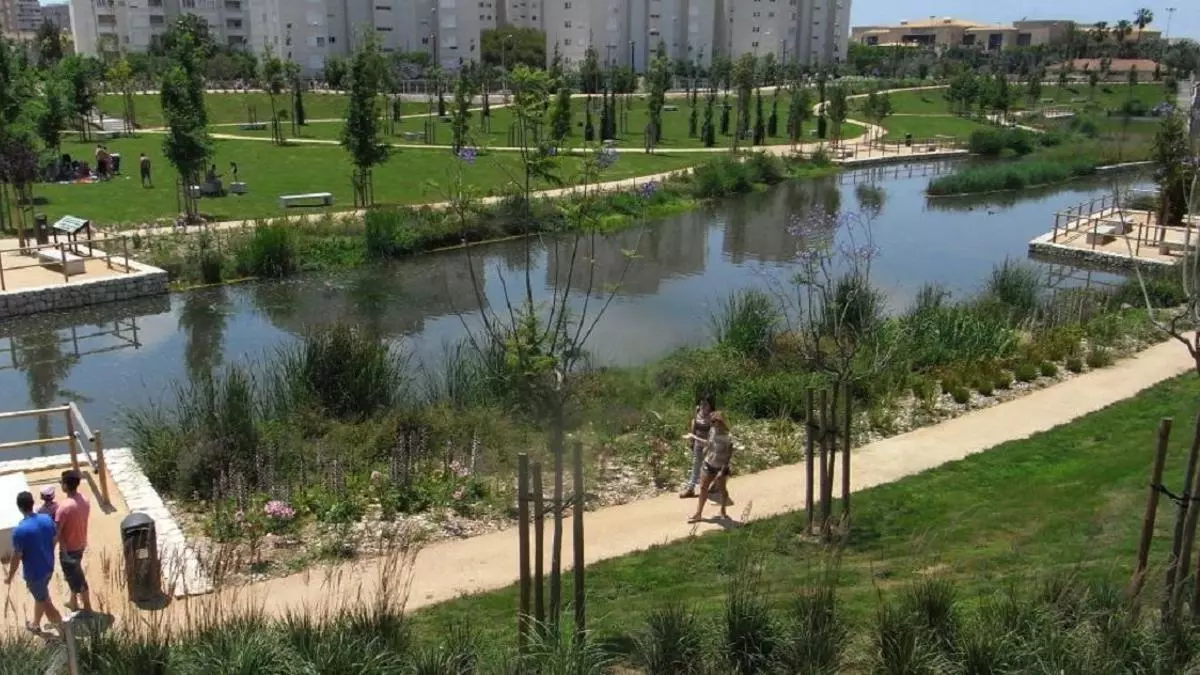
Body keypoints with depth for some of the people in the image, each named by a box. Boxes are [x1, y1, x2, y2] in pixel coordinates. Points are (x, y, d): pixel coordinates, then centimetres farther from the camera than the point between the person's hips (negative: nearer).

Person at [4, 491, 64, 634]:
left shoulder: (20, 530, -28)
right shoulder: (47, 519, -10)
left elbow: (16, 557, -18)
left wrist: (9, 576, -2)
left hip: (34, 572, -7)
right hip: (49, 567, 7)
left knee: (45, 602, 10)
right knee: (40, 596, 27)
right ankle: (35, 624, 46)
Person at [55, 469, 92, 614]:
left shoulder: (65, 506, -29)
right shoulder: (85, 501, -6)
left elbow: (57, 531, -23)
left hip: (68, 549, -7)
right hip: (81, 545, 7)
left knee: (77, 578, 7)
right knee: (73, 575, 26)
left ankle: (87, 608, 19)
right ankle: (73, 602, 42)